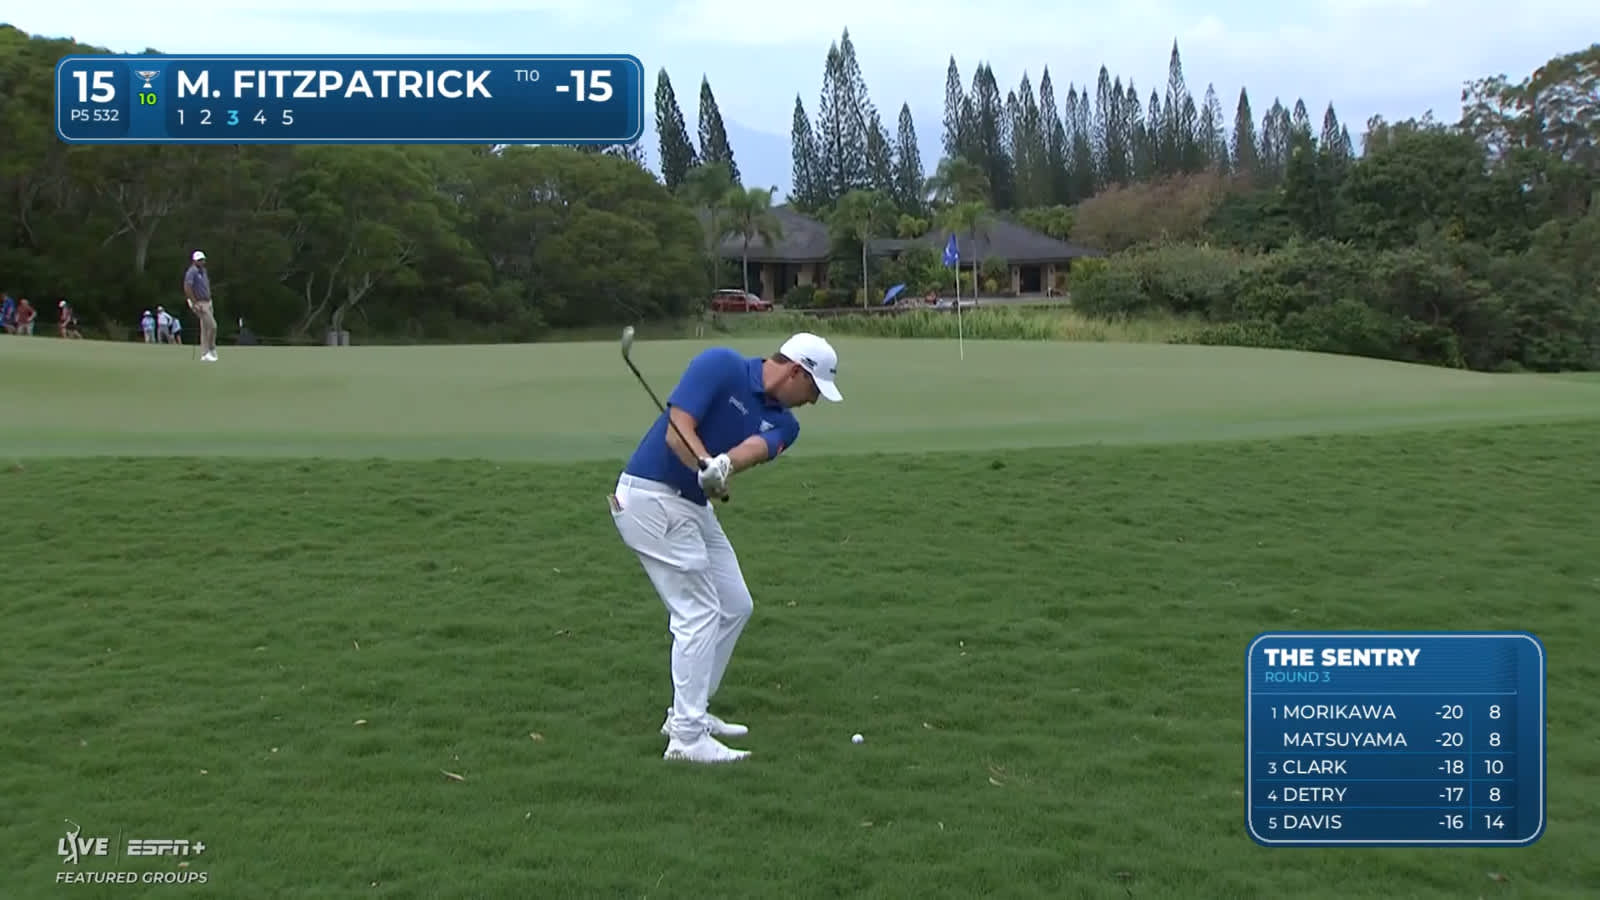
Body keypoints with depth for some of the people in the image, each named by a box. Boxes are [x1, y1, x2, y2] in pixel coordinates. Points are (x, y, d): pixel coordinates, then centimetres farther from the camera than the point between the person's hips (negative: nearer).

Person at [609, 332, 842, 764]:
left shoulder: (783, 422, 6)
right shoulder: (720, 365, -13)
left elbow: (755, 448, -18)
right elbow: (677, 432, -22)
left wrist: (725, 465, -39)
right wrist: (707, 468, -39)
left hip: (694, 506, 9)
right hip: (652, 498, -9)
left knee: (735, 607, 14)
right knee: (699, 613, -10)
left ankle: (689, 712, 25)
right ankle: (687, 737, -3)